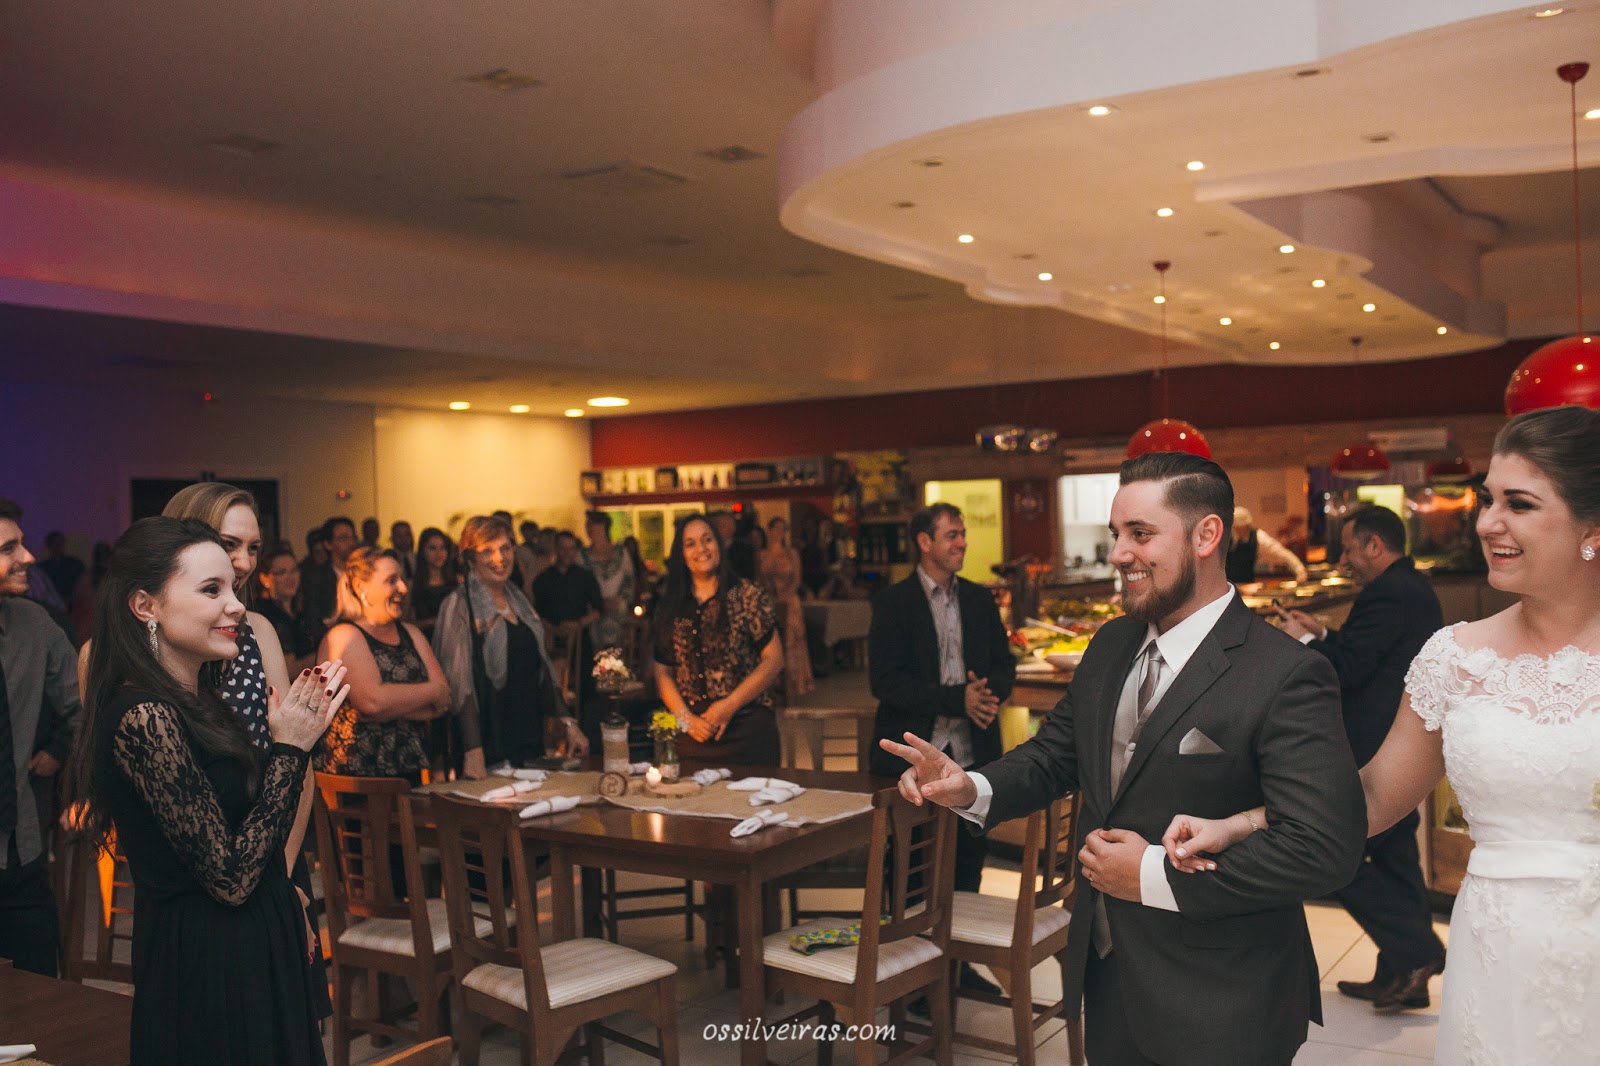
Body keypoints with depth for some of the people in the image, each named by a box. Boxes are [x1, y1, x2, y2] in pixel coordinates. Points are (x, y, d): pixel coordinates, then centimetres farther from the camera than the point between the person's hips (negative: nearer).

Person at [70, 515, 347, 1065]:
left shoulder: (199, 700, 5)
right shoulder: (143, 717, -23)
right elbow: (230, 879, -23)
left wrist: (303, 727, 0)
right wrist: (290, 747, -18)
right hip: (210, 972, -9)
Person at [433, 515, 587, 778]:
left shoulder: (517, 599, 13)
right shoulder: (460, 606, -8)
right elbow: (460, 684, -15)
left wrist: (568, 723, 12)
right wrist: (473, 752, -23)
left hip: (530, 739, 6)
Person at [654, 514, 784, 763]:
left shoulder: (747, 595, -2)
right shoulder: (670, 606, 8)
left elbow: (774, 659, -4)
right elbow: (663, 671, 8)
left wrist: (729, 705, -10)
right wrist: (686, 719, -6)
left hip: (748, 729, -3)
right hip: (692, 734, 3)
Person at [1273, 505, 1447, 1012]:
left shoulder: (1387, 595, -19)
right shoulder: (1415, 588, 15)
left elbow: (1347, 670, -23)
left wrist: (1304, 640, -8)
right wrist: (1324, 635, 10)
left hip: (1377, 756, -11)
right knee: (1395, 861, 16)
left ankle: (1415, 951, 1)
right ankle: (1402, 978, 25)